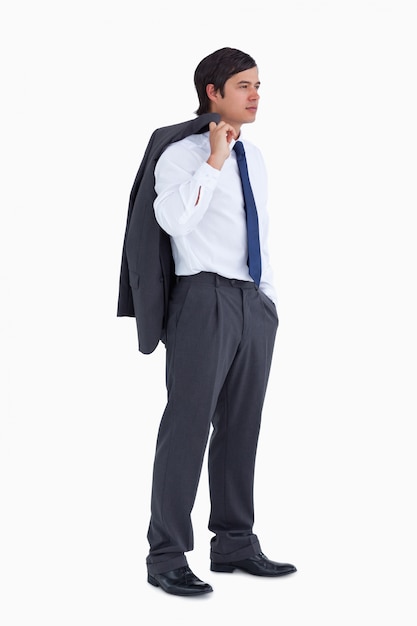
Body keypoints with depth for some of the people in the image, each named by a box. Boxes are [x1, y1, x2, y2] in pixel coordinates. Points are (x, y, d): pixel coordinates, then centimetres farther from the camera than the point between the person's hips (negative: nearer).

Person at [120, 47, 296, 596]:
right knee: (188, 426, -5)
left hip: (253, 303, 7)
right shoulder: (181, 155, -7)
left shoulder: (254, 157, 17)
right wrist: (214, 160, -21)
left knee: (242, 427, 12)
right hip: (205, 298, -7)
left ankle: (235, 544, 23)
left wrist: (270, 299, 19)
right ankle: (167, 556, 3)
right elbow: (174, 219, -26)